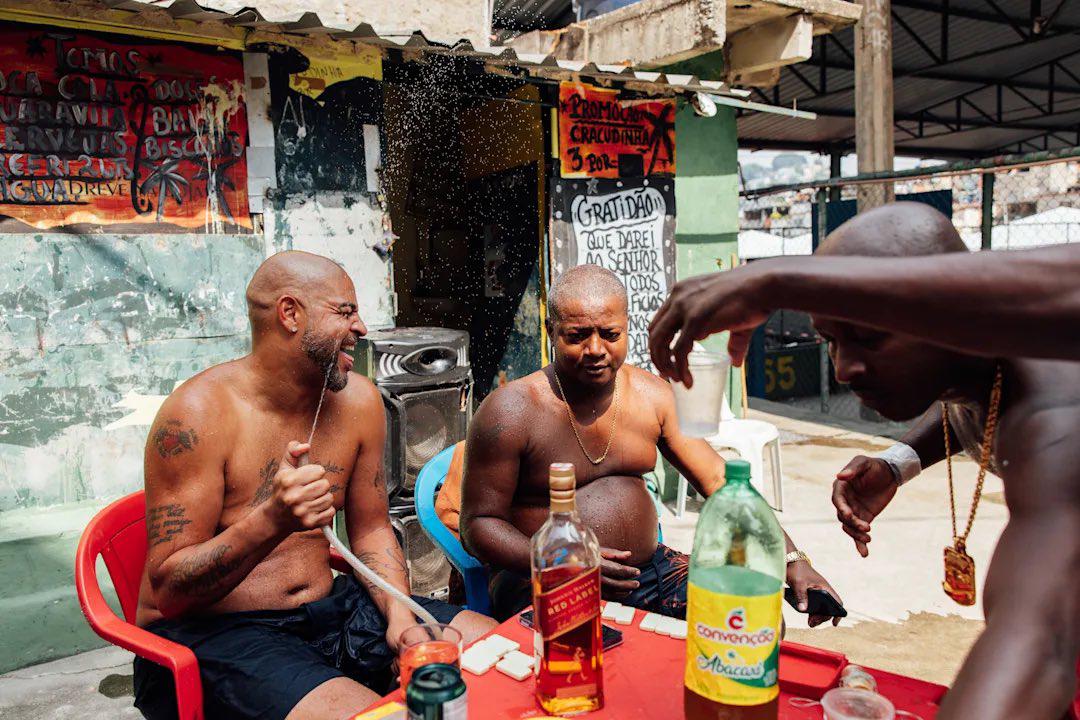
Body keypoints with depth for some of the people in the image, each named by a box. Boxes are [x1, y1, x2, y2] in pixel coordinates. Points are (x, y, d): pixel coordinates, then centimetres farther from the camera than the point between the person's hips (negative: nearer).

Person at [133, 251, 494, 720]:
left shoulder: (357, 400, 0)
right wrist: (273, 521, -33)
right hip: (208, 632, -5)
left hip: (326, 609, 6)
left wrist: (401, 617, -8)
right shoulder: (199, 413, -17)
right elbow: (168, 591, -16)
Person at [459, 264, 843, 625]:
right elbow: (478, 523, -9)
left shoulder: (652, 396, 5)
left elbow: (718, 479, 7)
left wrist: (792, 560, -2)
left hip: (649, 572, 6)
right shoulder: (512, 411, -11)